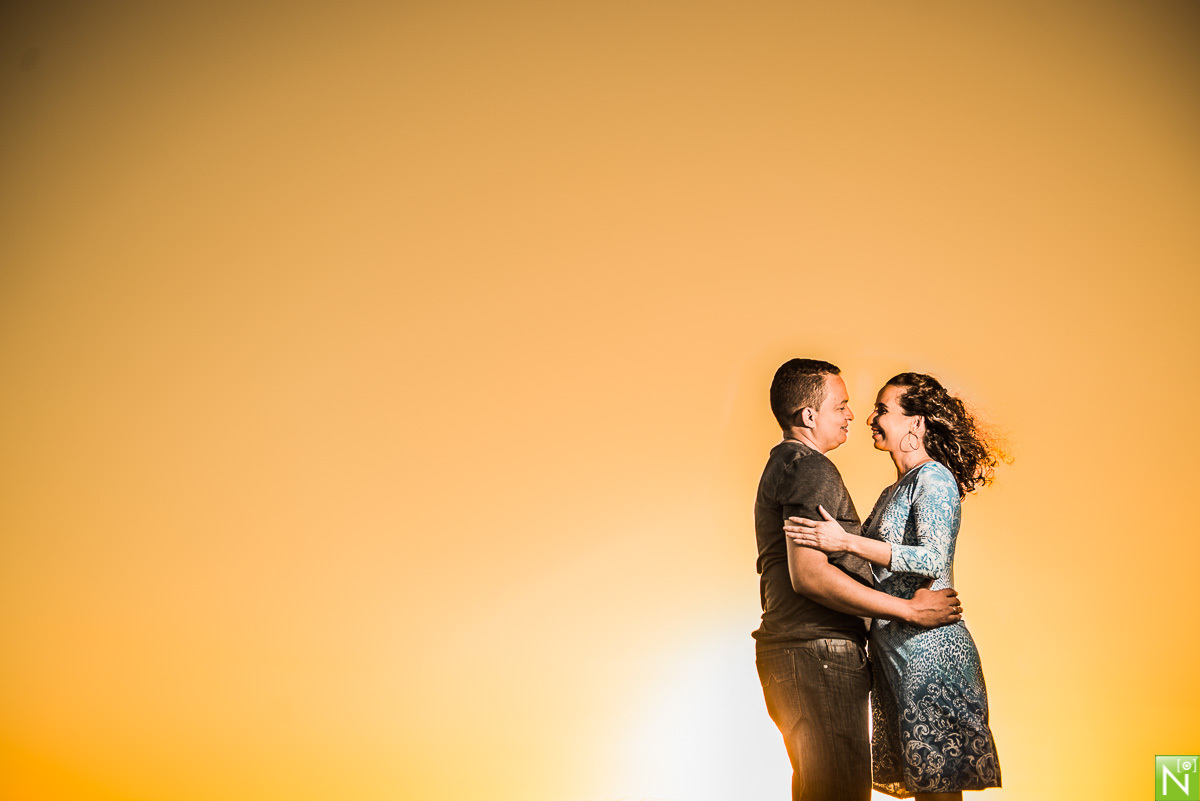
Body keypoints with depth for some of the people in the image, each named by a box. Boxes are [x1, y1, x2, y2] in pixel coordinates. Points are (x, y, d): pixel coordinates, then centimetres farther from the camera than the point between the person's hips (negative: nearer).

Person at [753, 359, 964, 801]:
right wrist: (909, 609, -18)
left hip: (788, 653, 11)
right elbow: (809, 575, -23)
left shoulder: (782, 467, 21)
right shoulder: (811, 469, -12)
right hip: (818, 655, -11)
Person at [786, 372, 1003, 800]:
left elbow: (933, 559, -21)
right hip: (893, 652, 9)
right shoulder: (892, 493, 20)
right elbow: (859, 565, 23)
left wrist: (847, 542, -24)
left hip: (929, 648, -9)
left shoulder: (934, 477, -7)